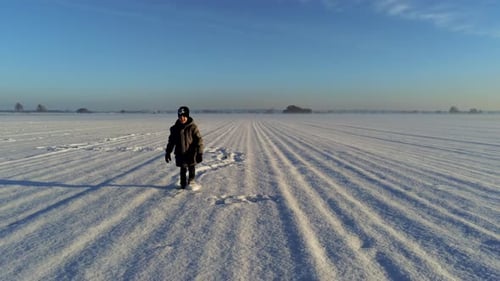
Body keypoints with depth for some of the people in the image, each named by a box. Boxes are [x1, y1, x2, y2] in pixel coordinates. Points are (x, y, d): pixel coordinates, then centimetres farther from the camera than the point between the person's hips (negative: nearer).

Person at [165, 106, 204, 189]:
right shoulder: (175, 128, 0)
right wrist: (168, 152, 11)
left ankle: (191, 180, 33)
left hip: (191, 153, -2)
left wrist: (200, 153, -15)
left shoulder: (192, 127, -11)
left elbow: (199, 140, -11)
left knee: (191, 168, 12)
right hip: (180, 153, 2)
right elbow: (171, 141, 11)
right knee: (183, 169, 12)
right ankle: (183, 184, 25)